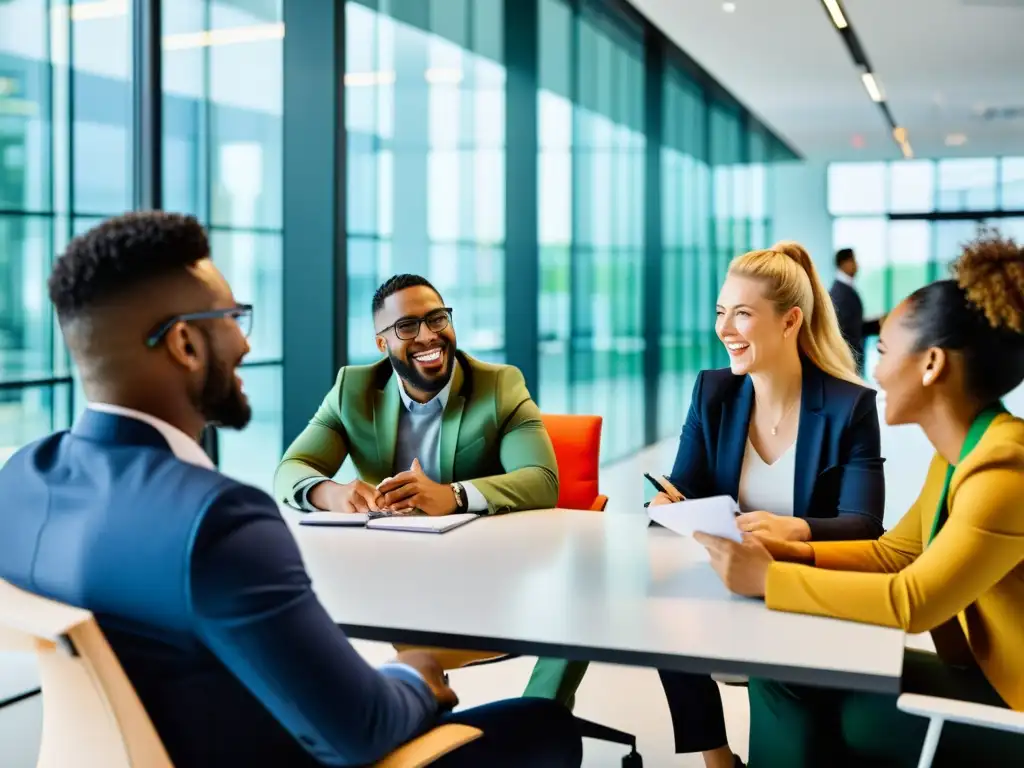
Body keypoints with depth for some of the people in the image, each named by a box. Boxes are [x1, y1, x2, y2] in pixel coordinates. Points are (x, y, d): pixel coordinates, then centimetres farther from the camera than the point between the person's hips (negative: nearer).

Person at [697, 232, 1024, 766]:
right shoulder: (956, 457, 6)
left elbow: (913, 601, -29)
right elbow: (891, 553, 14)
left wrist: (770, 578, -22)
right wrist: (795, 553, -1)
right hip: (979, 676, 8)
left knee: (794, 691, -10)